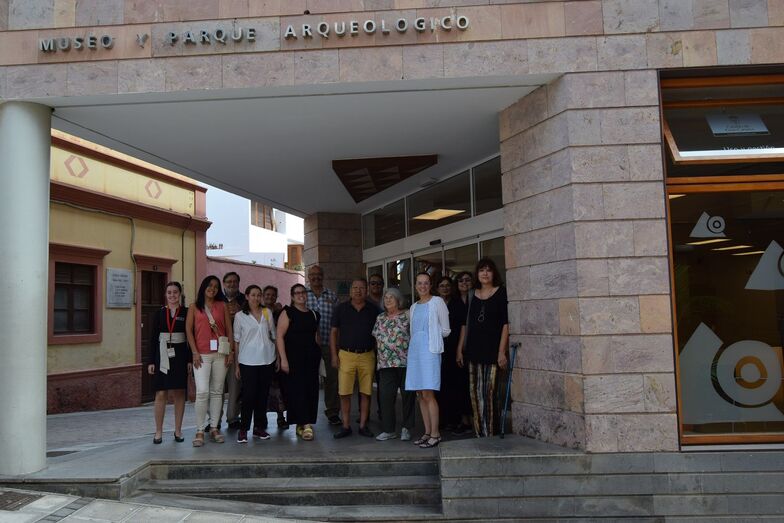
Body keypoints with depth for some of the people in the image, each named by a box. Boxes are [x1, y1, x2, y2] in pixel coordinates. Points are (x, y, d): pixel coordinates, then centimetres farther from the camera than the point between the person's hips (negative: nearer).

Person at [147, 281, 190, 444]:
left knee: (179, 393, 5)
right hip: (162, 356, 1)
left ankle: (178, 430, 15)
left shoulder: (186, 312, 2)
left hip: (180, 356, 0)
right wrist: (151, 361, 0)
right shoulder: (159, 313, 6)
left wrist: (190, 359, -4)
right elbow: (153, 338, 5)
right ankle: (158, 432, 9)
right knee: (161, 394, -1)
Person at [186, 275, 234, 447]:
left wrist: (230, 351, 1)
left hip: (220, 354, 2)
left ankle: (214, 428, 14)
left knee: (217, 392, 6)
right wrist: (195, 352, -6)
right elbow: (188, 330, 3)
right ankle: (200, 431, -3)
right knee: (202, 392, -10)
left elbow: (229, 330, 9)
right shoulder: (194, 307, 8)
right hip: (202, 355, -2)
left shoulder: (223, 306, 11)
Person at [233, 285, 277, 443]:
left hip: (267, 359, 3)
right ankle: (243, 429, 6)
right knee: (249, 395, -5)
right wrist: (237, 364, 0)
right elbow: (237, 340, 2)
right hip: (248, 361, -3)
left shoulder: (267, 312, 7)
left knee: (263, 395, 8)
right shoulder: (240, 316, 1)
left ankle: (259, 427, 18)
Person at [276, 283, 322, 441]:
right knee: (297, 389, -9)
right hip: (293, 358, -5)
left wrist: (318, 355, 14)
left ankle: (301, 424, 15)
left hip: (311, 358, 5)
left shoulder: (314, 314, 13)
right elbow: (279, 336, -8)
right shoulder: (288, 313, -3)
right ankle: (305, 424, -7)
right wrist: (283, 359, -15)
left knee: (311, 390, 4)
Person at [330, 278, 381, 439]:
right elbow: (334, 332, 7)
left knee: (366, 392, 4)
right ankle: (346, 426, 10)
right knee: (344, 393, -2)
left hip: (367, 355, 1)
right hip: (346, 355, -1)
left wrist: (379, 355, 5)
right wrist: (334, 355, 0)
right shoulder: (341, 308, 5)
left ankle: (363, 425, 15)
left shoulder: (373, 310, 7)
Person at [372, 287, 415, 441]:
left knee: (408, 395, 2)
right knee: (385, 396, 0)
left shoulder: (407, 315, 0)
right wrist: (378, 356, 14)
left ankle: (406, 428, 14)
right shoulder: (380, 318, 15)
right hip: (385, 363, 4)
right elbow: (376, 339, 20)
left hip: (406, 362, -4)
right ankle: (388, 430, 10)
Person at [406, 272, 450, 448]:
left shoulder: (437, 302, -1)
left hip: (430, 350, -6)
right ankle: (427, 432, 14)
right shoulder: (413, 307, 17)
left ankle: (435, 434, -2)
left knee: (428, 393, -10)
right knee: (420, 394, 7)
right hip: (414, 350, 6)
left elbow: (445, 330, 1)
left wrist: (432, 336, 9)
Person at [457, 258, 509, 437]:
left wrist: (502, 351, -11)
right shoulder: (473, 295, 13)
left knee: (489, 393, -7)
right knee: (475, 392, 4)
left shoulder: (501, 292, 0)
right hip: (473, 349, 4)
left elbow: (505, 323, -4)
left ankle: (490, 433, 0)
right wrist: (460, 349, 11)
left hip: (492, 349, -4)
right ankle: (479, 433, 12)